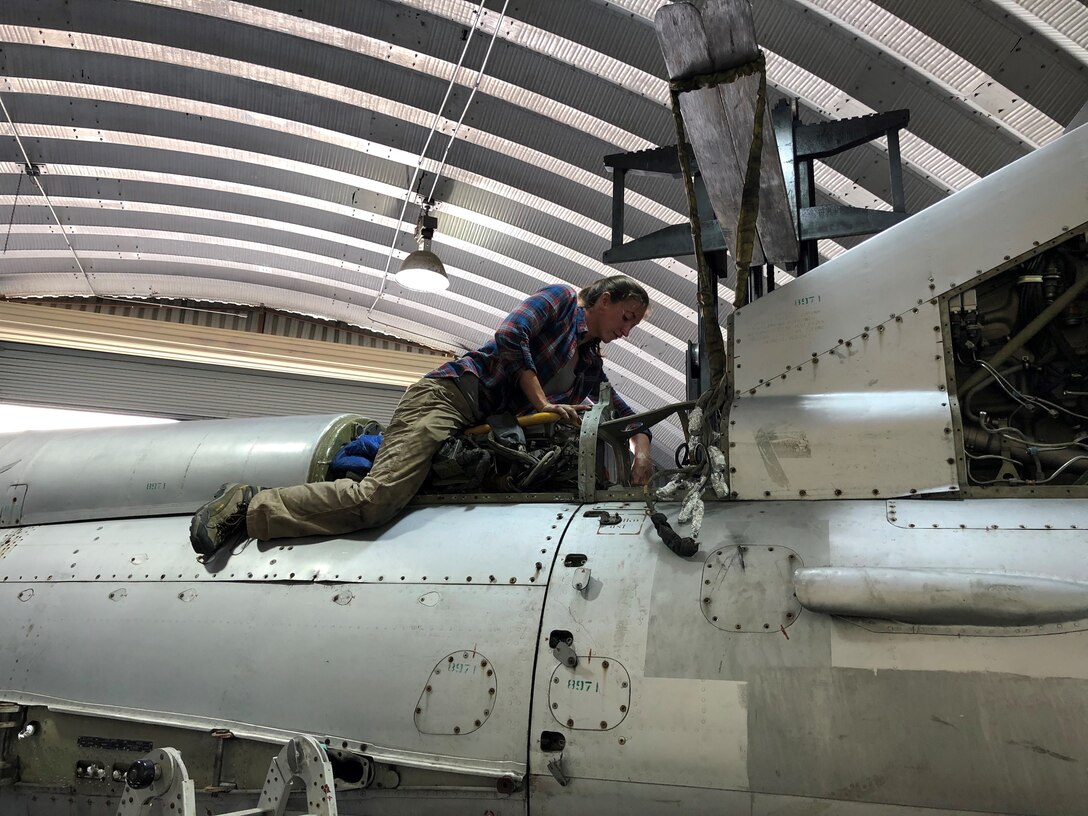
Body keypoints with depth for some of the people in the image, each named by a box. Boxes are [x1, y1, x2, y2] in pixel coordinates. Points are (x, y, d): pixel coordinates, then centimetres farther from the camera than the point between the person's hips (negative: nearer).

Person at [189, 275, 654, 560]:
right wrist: (543, 403, -7)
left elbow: (628, 416, 30)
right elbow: (510, 337, -7)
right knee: (377, 498, -25)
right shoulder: (561, 298, 8)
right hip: (450, 395, -8)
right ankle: (249, 507, -14)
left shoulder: (590, 367, 29)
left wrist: (642, 452, 10)